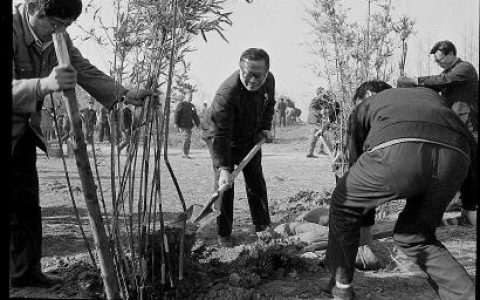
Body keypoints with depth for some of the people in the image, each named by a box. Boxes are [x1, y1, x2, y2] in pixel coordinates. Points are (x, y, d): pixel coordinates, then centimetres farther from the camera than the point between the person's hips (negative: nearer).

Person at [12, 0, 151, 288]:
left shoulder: (57, 37, -3)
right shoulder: (14, 28, -25)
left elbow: (86, 71, -3)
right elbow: (15, 89, -36)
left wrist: (124, 95, -14)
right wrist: (44, 84, -54)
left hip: (24, 130, 7)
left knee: (27, 203, 9)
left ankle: (26, 272, 19)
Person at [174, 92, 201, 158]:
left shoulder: (192, 106, 18)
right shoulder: (181, 104, -1)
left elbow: (195, 116, 18)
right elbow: (177, 114, -6)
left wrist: (198, 124, 10)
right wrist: (176, 123, -13)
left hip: (189, 125, 7)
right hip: (182, 125, -7)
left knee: (188, 140, 5)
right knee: (187, 136, -18)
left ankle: (186, 154, 13)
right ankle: (185, 153, -13)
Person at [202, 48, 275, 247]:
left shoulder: (269, 80, -17)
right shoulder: (226, 93, -38)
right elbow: (220, 134, -39)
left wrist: (266, 128, -6)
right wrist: (223, 168, -44)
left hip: (250, 137, 6)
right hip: (220, 136, -5)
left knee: (256, 180, 7)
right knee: (224, 184, -7)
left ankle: (262, 225, 21)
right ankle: (223, 234, 6)